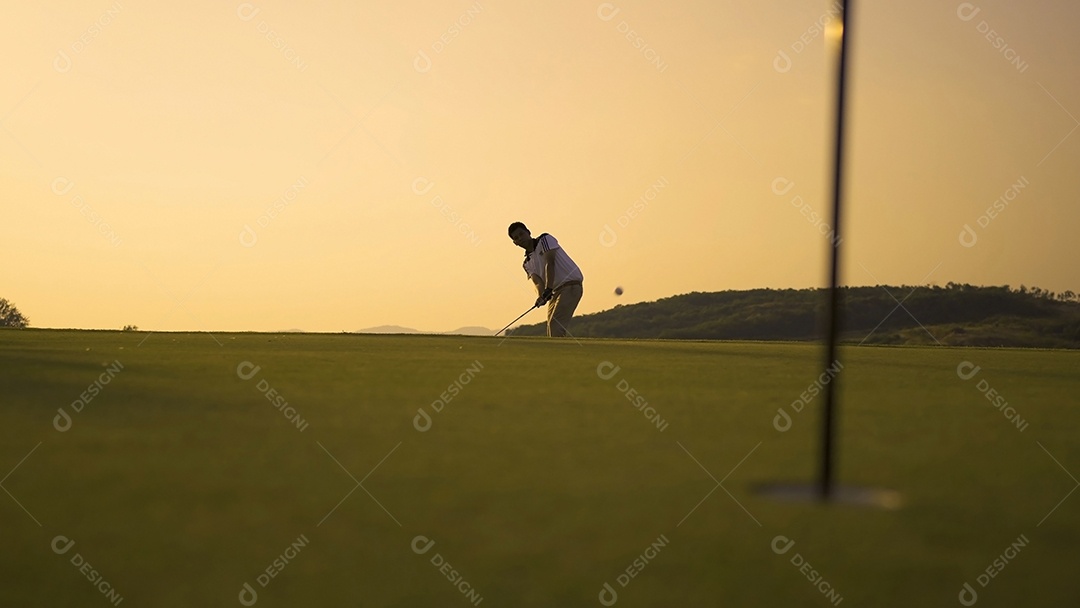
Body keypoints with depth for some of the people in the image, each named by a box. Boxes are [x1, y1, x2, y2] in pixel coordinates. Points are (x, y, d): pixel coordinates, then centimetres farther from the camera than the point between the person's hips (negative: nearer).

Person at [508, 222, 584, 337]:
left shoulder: (545, 239, -2)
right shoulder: (527, 264, 16)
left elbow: (550, 263, -16)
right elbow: (537, 282, -2)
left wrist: (548, 289, -28)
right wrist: (541, 295, -26)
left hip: (570, 285, -8)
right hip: (555, 291, 8)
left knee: (555, 324, -21)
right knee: (551, 328, 3)